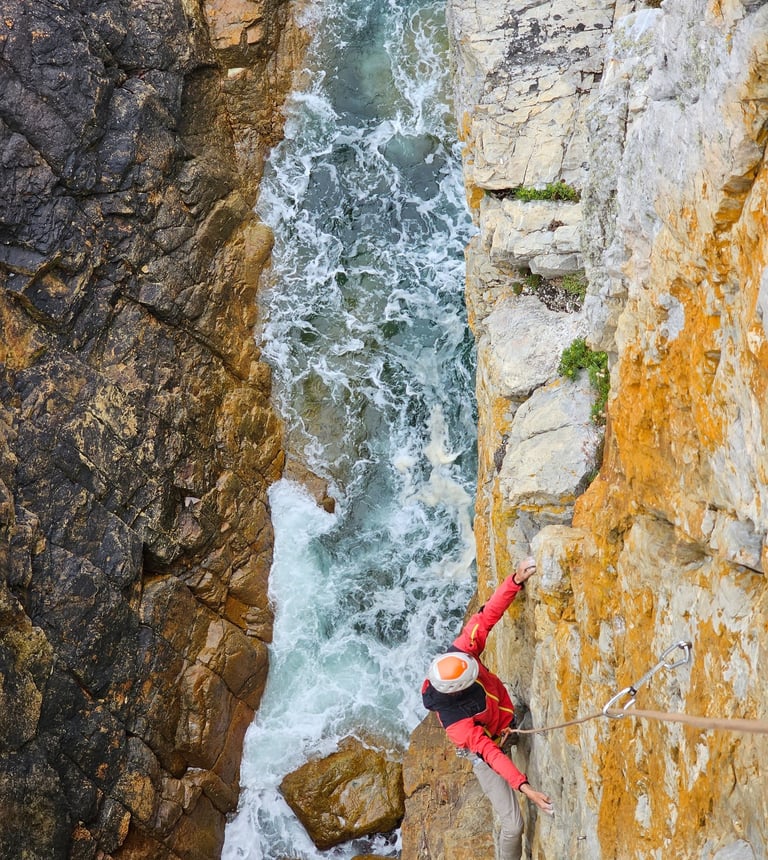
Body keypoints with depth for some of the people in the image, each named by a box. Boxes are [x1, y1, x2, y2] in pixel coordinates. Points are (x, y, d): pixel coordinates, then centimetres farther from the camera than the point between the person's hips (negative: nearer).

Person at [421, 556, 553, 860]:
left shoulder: (458, 654, -28)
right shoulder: (454, 721, -40)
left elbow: (488, 615, -28)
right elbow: (489, 753, -38)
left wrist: (516, 580, -39)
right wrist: (524, 787, -42)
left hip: (508, 719, 7)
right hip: (487, 751, -6)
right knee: (513, 824, -5)